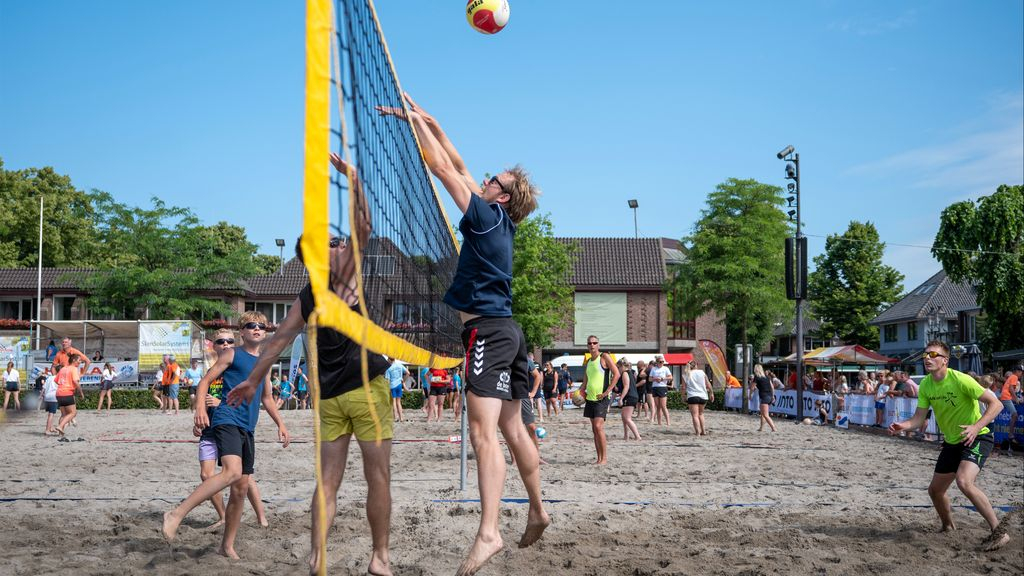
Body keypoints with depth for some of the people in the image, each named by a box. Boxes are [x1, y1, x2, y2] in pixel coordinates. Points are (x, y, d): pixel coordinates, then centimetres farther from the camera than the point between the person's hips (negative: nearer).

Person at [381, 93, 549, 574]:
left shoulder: (487, 216, -8)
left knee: (483, 431, -18)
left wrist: (414, 119, 3)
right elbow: (458, 166, 20)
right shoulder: (501, 223, 13)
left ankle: (488, 533, -26)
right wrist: (427, 120, 19)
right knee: (512, 429, 17)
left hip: (487, 331, -10)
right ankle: (537, 511, 28)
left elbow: (440, 167, -7)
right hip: (506, 331, 10)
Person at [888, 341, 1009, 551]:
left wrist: (976, 427, -34)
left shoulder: (960, 380, -22)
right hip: (951, 442, 8)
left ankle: (998, 532, -20)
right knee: (935, 490, 12)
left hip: (977, 438, -8)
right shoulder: (925, 385, -2)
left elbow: (996, 404, -21)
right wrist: (901, 426, -23)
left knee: (964, 482, -31)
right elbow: (918, 419, -1)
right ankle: (948, 527, 39)